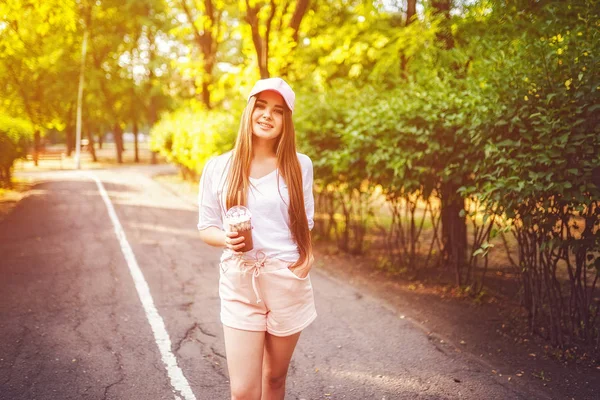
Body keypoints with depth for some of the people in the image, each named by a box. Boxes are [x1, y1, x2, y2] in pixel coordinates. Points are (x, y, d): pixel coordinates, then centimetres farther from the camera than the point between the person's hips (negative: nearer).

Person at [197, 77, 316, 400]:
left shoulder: (299, 165, 1)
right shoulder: (218, 167, 0)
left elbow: (305, 224, 11)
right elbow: (206, 227, 5)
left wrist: (308, 258, -4)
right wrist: (227, 239, -16)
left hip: (288, 281, 1)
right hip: (239, 283, -1)